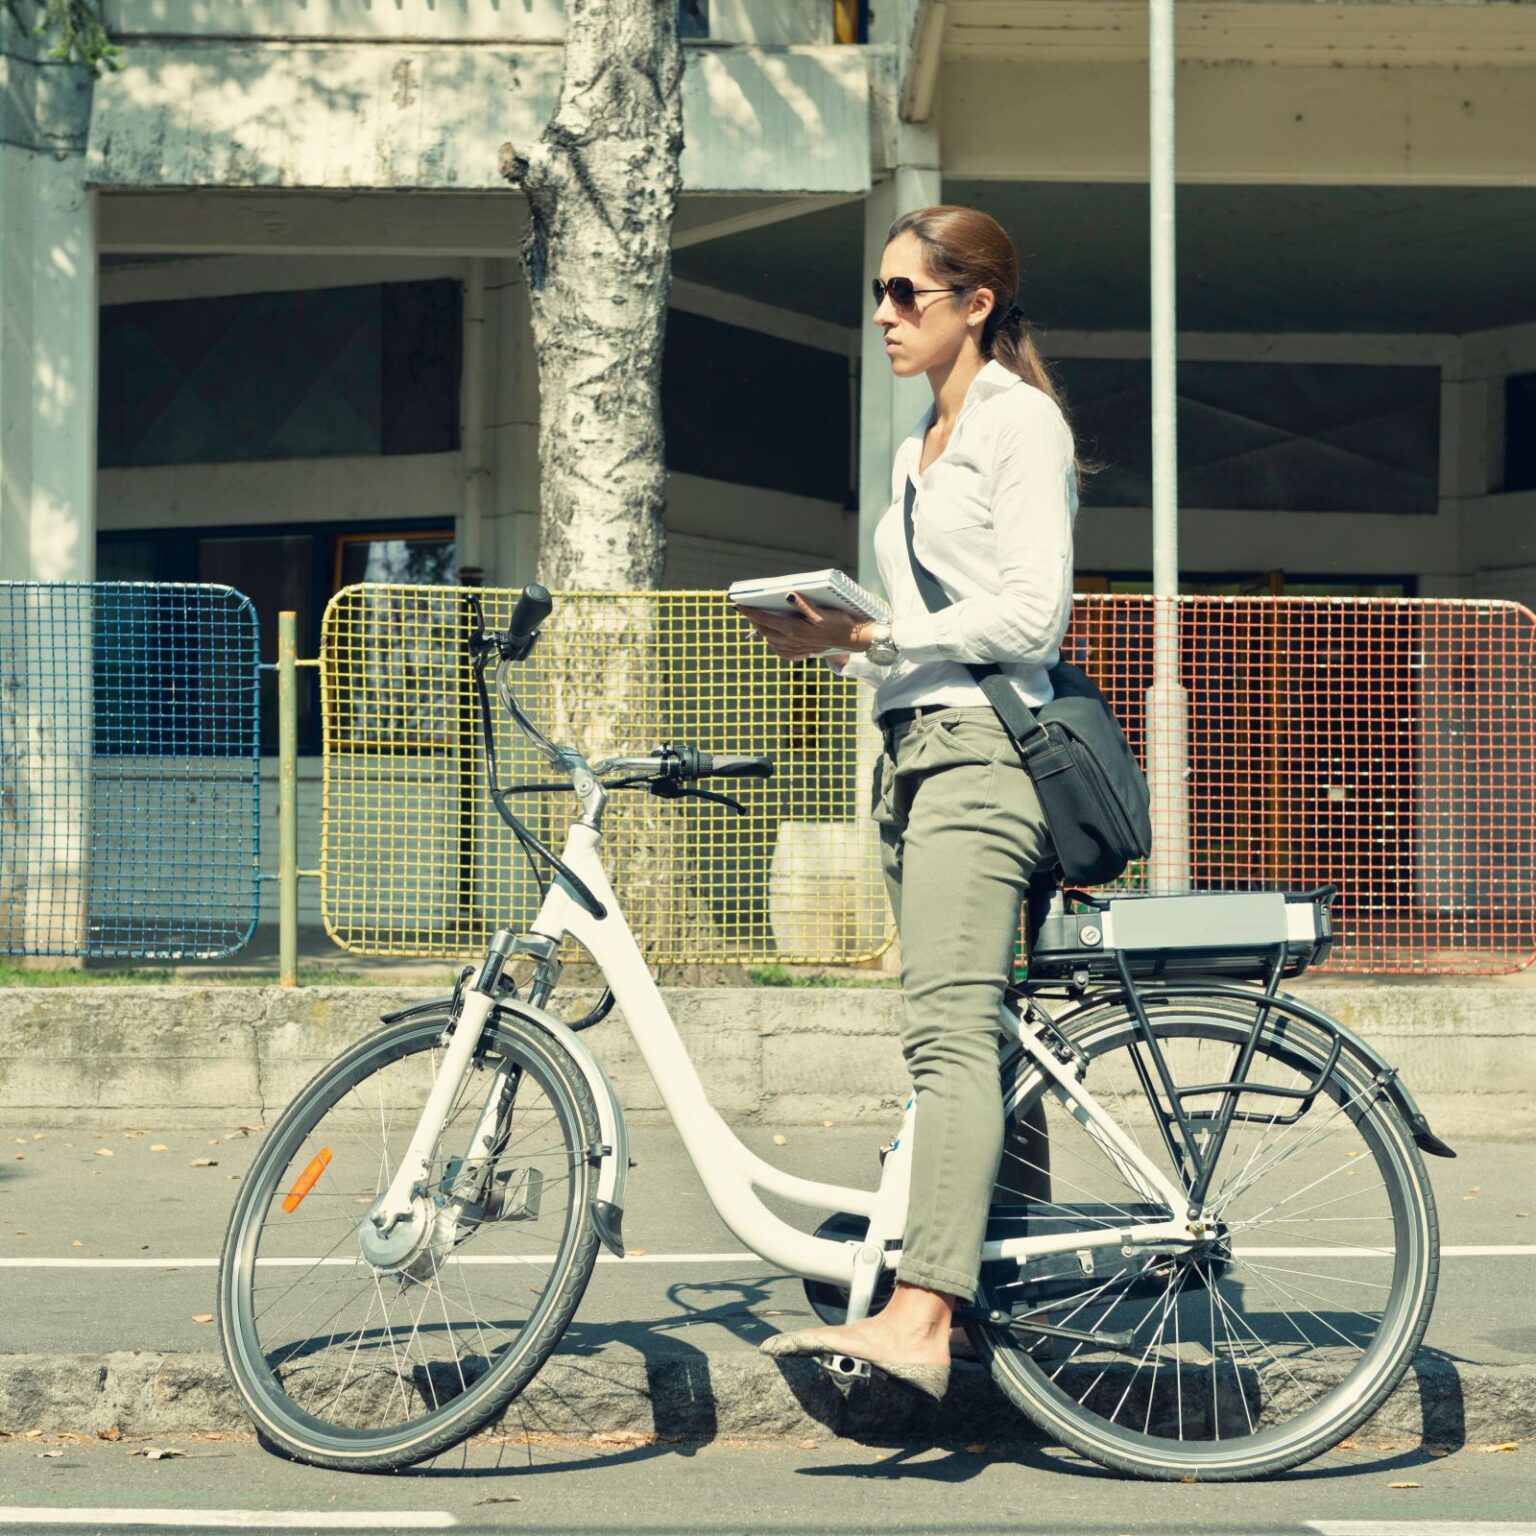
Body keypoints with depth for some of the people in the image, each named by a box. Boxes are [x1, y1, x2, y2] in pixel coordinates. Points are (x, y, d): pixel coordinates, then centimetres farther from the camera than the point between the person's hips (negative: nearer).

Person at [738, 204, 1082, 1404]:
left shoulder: (1019, 421, -3)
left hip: (982, 746, -10)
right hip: (916, 748, 10)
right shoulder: (921, 447, 24)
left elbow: (1031, 617, -14)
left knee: (949, 1030, -21)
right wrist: (839, 644, 9)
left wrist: (873, 633, -16)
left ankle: (918, 1320, -31)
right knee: (965, 1035, 6)